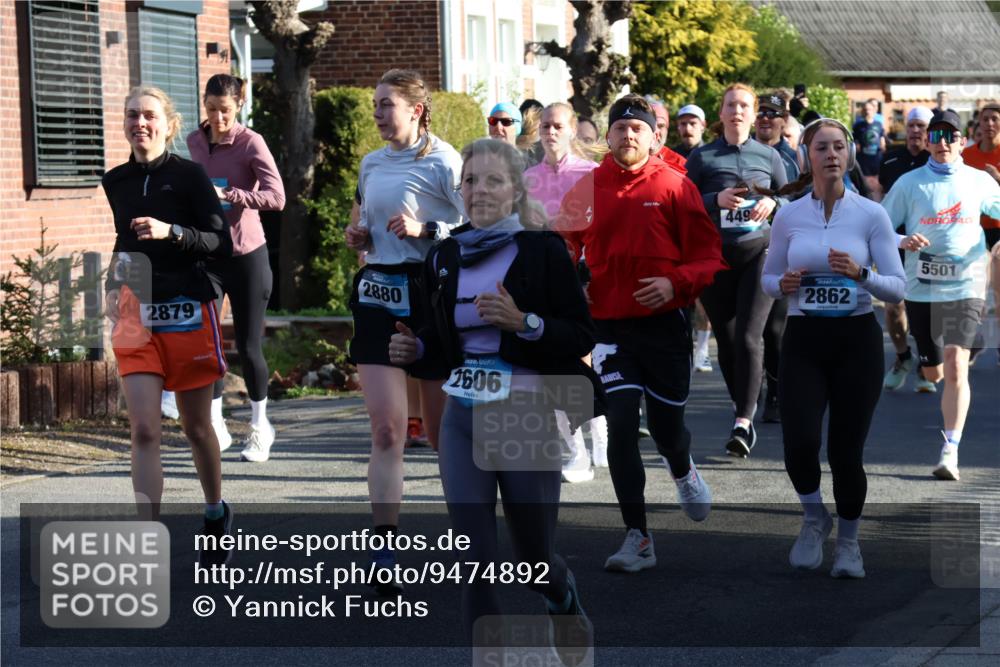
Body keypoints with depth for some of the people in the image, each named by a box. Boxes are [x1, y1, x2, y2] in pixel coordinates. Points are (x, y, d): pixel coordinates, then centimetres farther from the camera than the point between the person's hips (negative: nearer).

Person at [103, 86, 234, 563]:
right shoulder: (115, 182, 8)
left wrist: (172, 232, -23)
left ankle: (216, 512, 34)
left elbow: (222, 245, -9)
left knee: (196, 426, 10)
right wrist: (114, 282, 9)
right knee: (143, 428, -8)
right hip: (135, 315, 3)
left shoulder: (188, 175, -5)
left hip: (188, 312, -3)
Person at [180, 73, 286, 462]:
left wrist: (227, 195, -28)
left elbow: (276, 197, -20)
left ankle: (260, 426, 21)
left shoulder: (250, 142, -10)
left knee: (248, 346, 2)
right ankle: (216, 426, 5)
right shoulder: (194, 142, 6)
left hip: (246, 255, -4)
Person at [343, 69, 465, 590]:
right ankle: (384, 547, -9)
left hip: (431, 293, -4)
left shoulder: (442, 162, -7)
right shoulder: (371, 164, 13)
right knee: (386, 429, -7)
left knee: (443, 428, 8)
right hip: (377, 295, 5)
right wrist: (359, 236, 8)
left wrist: (426, 229, -22)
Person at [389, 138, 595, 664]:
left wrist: (523, 322, -23)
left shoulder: (544, 250, -6)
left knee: (532, 559, 11)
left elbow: (581, 336, -8)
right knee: (474, 560, -3)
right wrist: (414, 348, -2)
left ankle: (564, 599, 47)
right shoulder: (444, 257, 7)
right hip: (463, 417, 3)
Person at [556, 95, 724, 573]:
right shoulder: (585, 189, 3)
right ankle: (637, 539, -1)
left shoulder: (674, 186, -3)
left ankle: (683, 471, 48)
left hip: (665, 322, -1)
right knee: (621, 426, -9)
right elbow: (563, 253, 13)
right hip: (610, 325, 1)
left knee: (666, 425, 9)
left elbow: (707, 255, -2)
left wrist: (676, 283, -19)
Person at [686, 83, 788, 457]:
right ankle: (744, 405, 27)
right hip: (715, 256, 1)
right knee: (726, 339, 8)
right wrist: (716, 200, -14)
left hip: (758, 251, -1)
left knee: (749, 337, -13)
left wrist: (773, 203, -6)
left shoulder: (768, 156, 9)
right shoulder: (702, 157, 5)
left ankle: (743, 422, -16)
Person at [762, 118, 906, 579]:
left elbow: (897, 288, -6)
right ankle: (814, 519, 14)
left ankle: (848, 540, 27)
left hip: (857, 341, -1)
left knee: (845, 450, 0)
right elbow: (767, 279, 10)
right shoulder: (788, 216, 1)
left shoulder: (872, 214, -4)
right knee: (800, 442, -17)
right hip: (803, 341, 1)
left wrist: (861, 275, -24)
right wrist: (783, 284, -12)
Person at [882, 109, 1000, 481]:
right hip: (921, 288, 2)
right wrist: (903, 242, -17)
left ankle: (950, 451, -16)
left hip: (965, 286, -1)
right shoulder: (910, 183, 2)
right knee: (933, 373, 12)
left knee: (955, 365, -17)